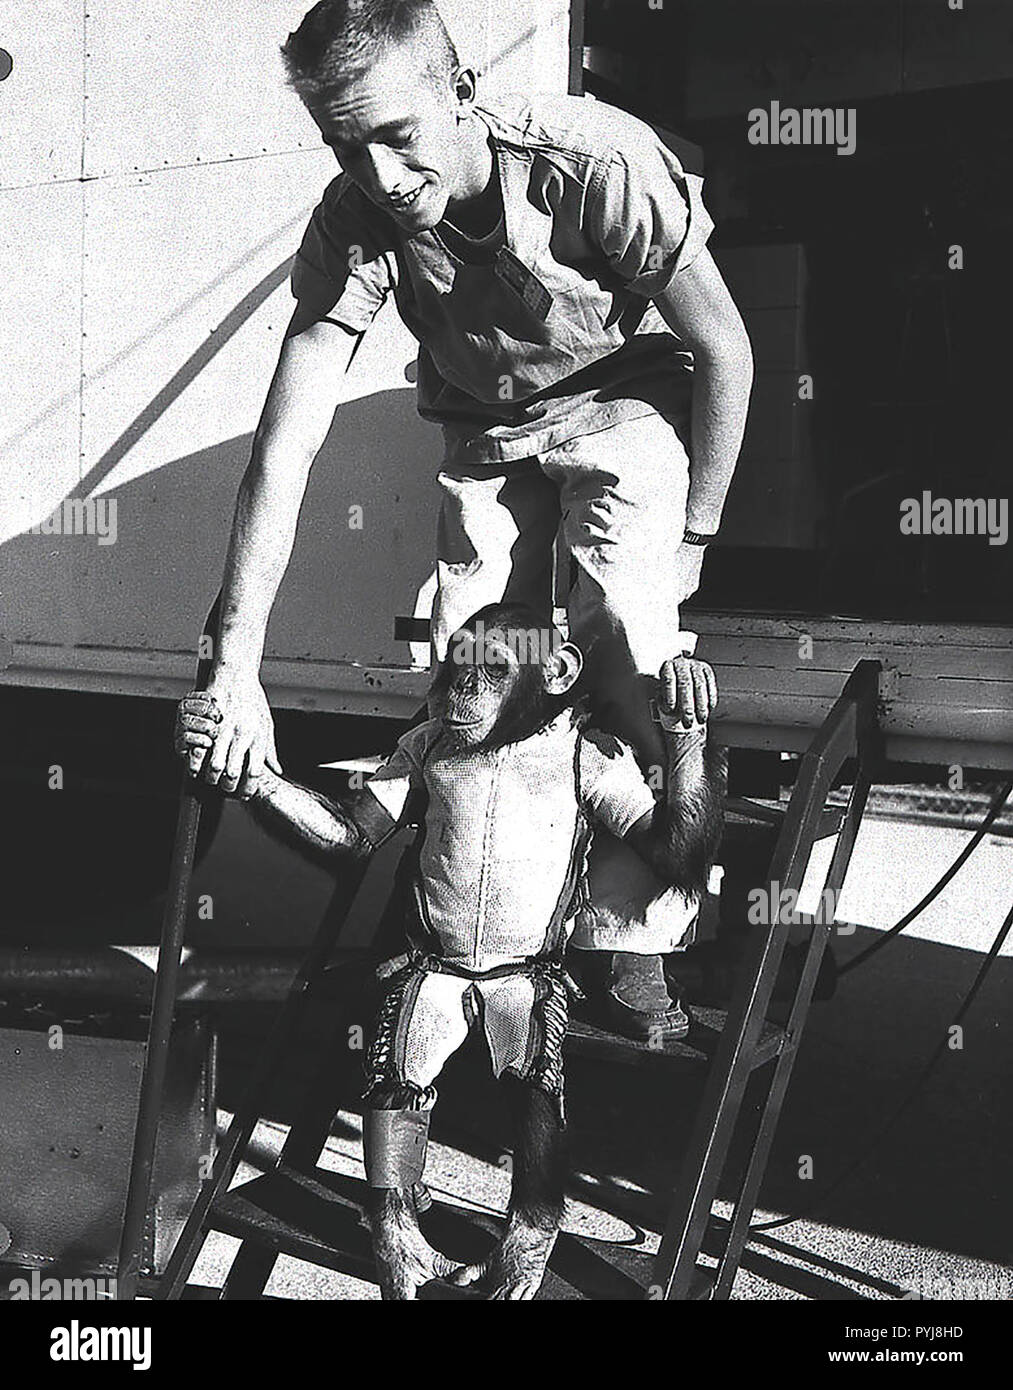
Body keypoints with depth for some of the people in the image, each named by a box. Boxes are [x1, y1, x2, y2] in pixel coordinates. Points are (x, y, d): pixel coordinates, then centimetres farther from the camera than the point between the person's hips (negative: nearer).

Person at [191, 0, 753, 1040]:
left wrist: (692, 532, -14)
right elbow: (284, 447, -28)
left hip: (623, 403, -3)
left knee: (626, 655, -18)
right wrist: (234, 666, -33)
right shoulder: (354, 222, -24)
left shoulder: (598, 163, -34)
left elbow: (725, 351, -20)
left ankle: (628, 935, -2)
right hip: (485, 429, 3)